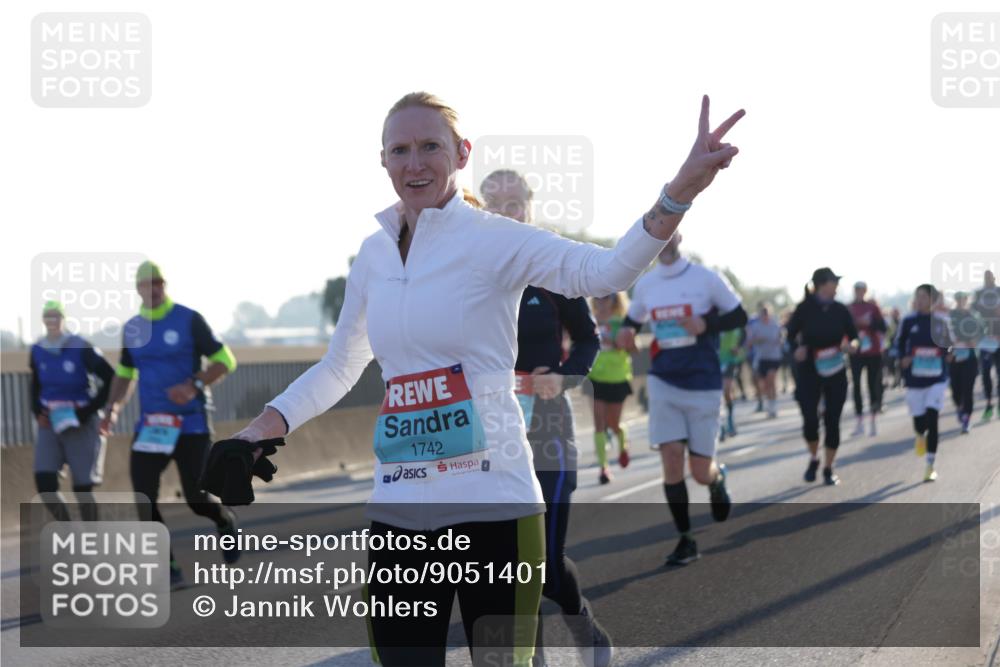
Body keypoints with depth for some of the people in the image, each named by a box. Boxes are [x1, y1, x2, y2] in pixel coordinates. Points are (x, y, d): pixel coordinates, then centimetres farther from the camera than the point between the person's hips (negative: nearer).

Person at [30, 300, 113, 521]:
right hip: (49, 424, 4)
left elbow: (111, 380, -9)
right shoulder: (37, 350, 4)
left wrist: (89, 410, -13)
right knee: (44, 484, -10)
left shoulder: (81, 348, -11)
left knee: (82, 488, -1)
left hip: (80, 424, -4)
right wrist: (37, 411, 4)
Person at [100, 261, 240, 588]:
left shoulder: (189, 320, -6)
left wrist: (194, 385, -21)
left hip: (190, 424, -4)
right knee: (143, 497, -10)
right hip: (149, 425, 4)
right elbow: (124, 374, 20)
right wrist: (113, 407, 2)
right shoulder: (132, 328, 8)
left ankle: (226, 522, 34)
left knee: (197, 499, -2)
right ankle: (169, 569, -2)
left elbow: (225, 360, -5)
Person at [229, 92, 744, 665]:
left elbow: (603, 271, -27)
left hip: (493, 505, -5)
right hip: (398, 509, 5)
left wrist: (680, 192, -44)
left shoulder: (493, 240, -8)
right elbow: (338, 369, 24)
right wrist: (269, 424, 9)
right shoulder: (374, 256, 9)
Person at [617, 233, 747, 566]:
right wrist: (628, 331, -4)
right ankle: (686, 539, 3)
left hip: (703, 385, -2)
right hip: (663, 382, 2)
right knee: (671, 458, -9)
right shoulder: (644, 284, 4)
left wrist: (705, 324, -19)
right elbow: (633, 318, 20)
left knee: (701, 472, 0)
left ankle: (718, 479, 39)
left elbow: (739, 316, -1)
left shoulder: (706, 278, -6)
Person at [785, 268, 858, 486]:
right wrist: (798, 347, -18)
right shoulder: (805, 308, -6)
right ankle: (813, 459, 22)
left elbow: (854, 336, 7)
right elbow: (791, 334, 1)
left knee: (832, 420, 0)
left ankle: (828, 468, 12)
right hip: (809, 370, -2)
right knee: (810, 419, -6)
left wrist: (850, 345, -15)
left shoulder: (840, 310, 0)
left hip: (835, 371, 2)